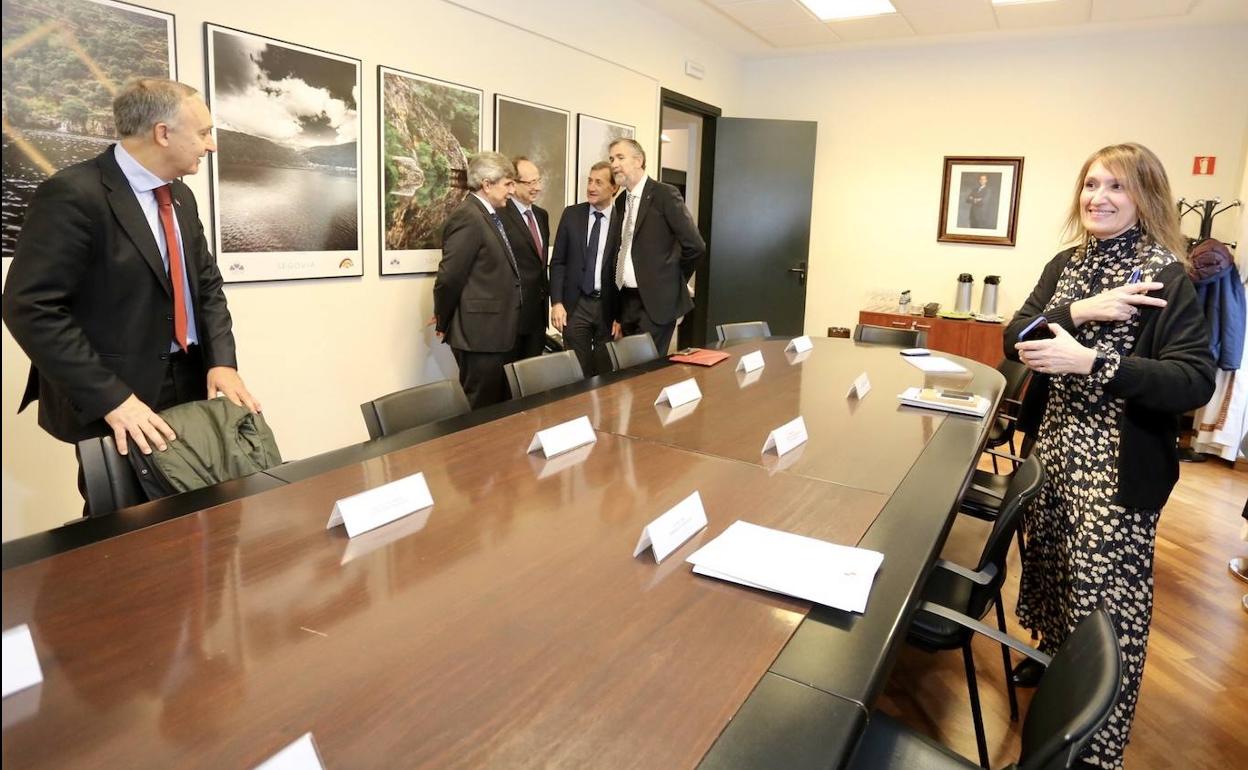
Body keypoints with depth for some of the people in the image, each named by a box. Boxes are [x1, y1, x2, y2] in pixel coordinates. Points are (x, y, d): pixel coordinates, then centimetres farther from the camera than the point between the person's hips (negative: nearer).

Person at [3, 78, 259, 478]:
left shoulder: (180, 196, 10)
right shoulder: (73, 194, -15)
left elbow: (207, 284, 14)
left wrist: (222, 360, -2)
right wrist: (110, 399, -24)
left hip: (190, 389, 7)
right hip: (118, 405, -7)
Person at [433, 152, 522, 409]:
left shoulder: (490, 216, 15)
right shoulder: (468, 217, -16)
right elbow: (449, 277, -18)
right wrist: (443, 324, -6)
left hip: (497, 331, 9)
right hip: (479, 333, -9)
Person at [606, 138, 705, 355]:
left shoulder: (664, 194, -9)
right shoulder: (621, 201, 12)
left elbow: (695, 245, -11)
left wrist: (673, 280, 1)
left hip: (655, 301, -6)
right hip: (626, 301, 7)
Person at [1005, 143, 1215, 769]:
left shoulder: (1167, 278, -10)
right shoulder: (1064, 265, 6)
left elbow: (1196, 381, -19)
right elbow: (1015, 340, -3)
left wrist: (1089, 360, -29)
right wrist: (1079, 311, -19)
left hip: (1119, 466, -5)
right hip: (1053, 448, 6)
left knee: (1106, 595, 2)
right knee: (1052, 566, 20)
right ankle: (1055, 662, 44)